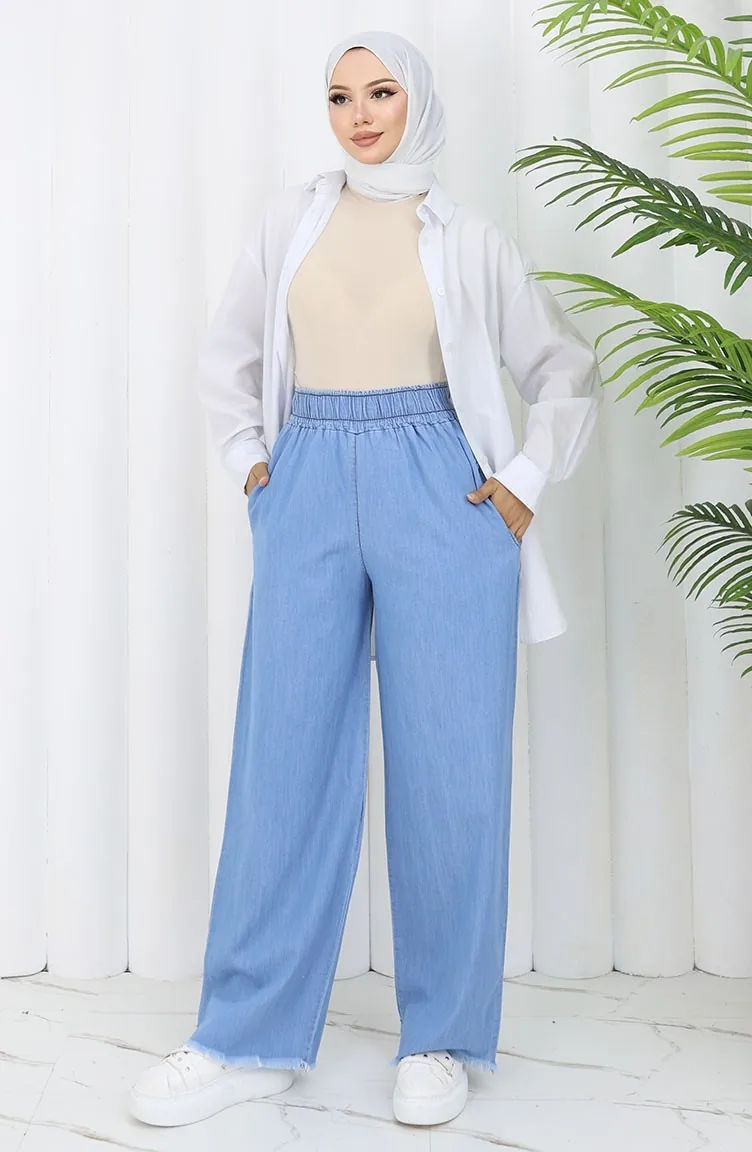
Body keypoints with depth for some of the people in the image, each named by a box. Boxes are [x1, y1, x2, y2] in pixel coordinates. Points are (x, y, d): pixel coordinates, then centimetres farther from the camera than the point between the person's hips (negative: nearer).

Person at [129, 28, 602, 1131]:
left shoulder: (469, 239, 7)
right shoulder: (290, 221, 12)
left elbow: (568, 370, 12)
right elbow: (227, 357, 22)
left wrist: (524, 481, 2)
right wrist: (249, 460, 11)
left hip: (439, 494, -1)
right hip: (309, 491, 2)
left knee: (448, 768, -1)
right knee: (284, 758, 1)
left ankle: (443, 1038, 14)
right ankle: (248, 1038, 13)